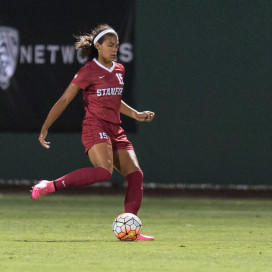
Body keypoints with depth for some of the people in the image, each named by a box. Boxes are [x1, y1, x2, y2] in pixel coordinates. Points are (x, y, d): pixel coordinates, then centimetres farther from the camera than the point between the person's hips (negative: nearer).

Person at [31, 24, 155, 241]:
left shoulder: (119, 70, 15)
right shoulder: (88, 72, -6)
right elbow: (64, 100, -3)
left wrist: (135, 114, 25)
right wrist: (45, 128, -5)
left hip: (115, 130, 8)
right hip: (95, 127, -8)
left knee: (135, 174, -5)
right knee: (104, 171, -31)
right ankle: (50, 186, -26)